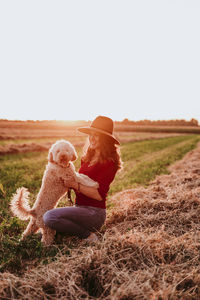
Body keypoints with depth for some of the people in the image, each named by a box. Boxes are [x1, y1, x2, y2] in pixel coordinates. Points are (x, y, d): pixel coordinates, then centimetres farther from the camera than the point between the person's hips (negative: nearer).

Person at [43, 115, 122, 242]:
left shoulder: (108, 162, -14)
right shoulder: (88, 158, 12)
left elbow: (99, 195, -19)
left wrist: (74, 184, -17)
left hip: (94, 213, -9)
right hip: (80, 208, 9)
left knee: (50, 217, -27)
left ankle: (88, 236, -10)